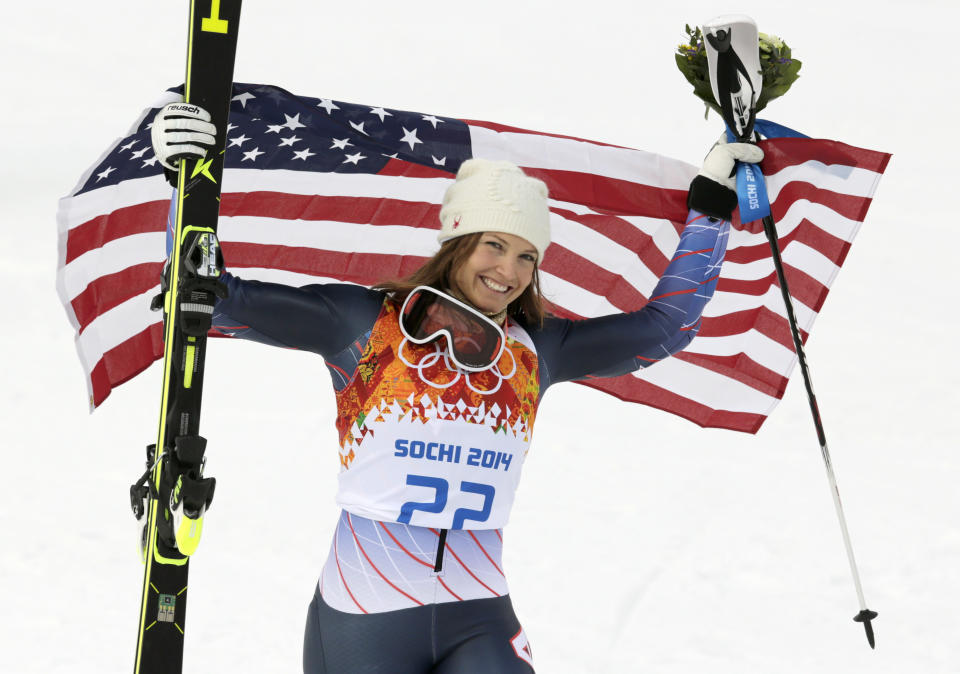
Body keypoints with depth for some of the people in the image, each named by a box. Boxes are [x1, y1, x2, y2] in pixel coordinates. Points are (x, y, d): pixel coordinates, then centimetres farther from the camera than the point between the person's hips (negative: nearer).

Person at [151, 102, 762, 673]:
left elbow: (664, 325, 18)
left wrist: (711, 204, 20)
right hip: (363, 622, -3)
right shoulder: (366, 323, -1)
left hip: (478, 622, 3)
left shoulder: (534, 352, 10)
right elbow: (219, 299, -4)